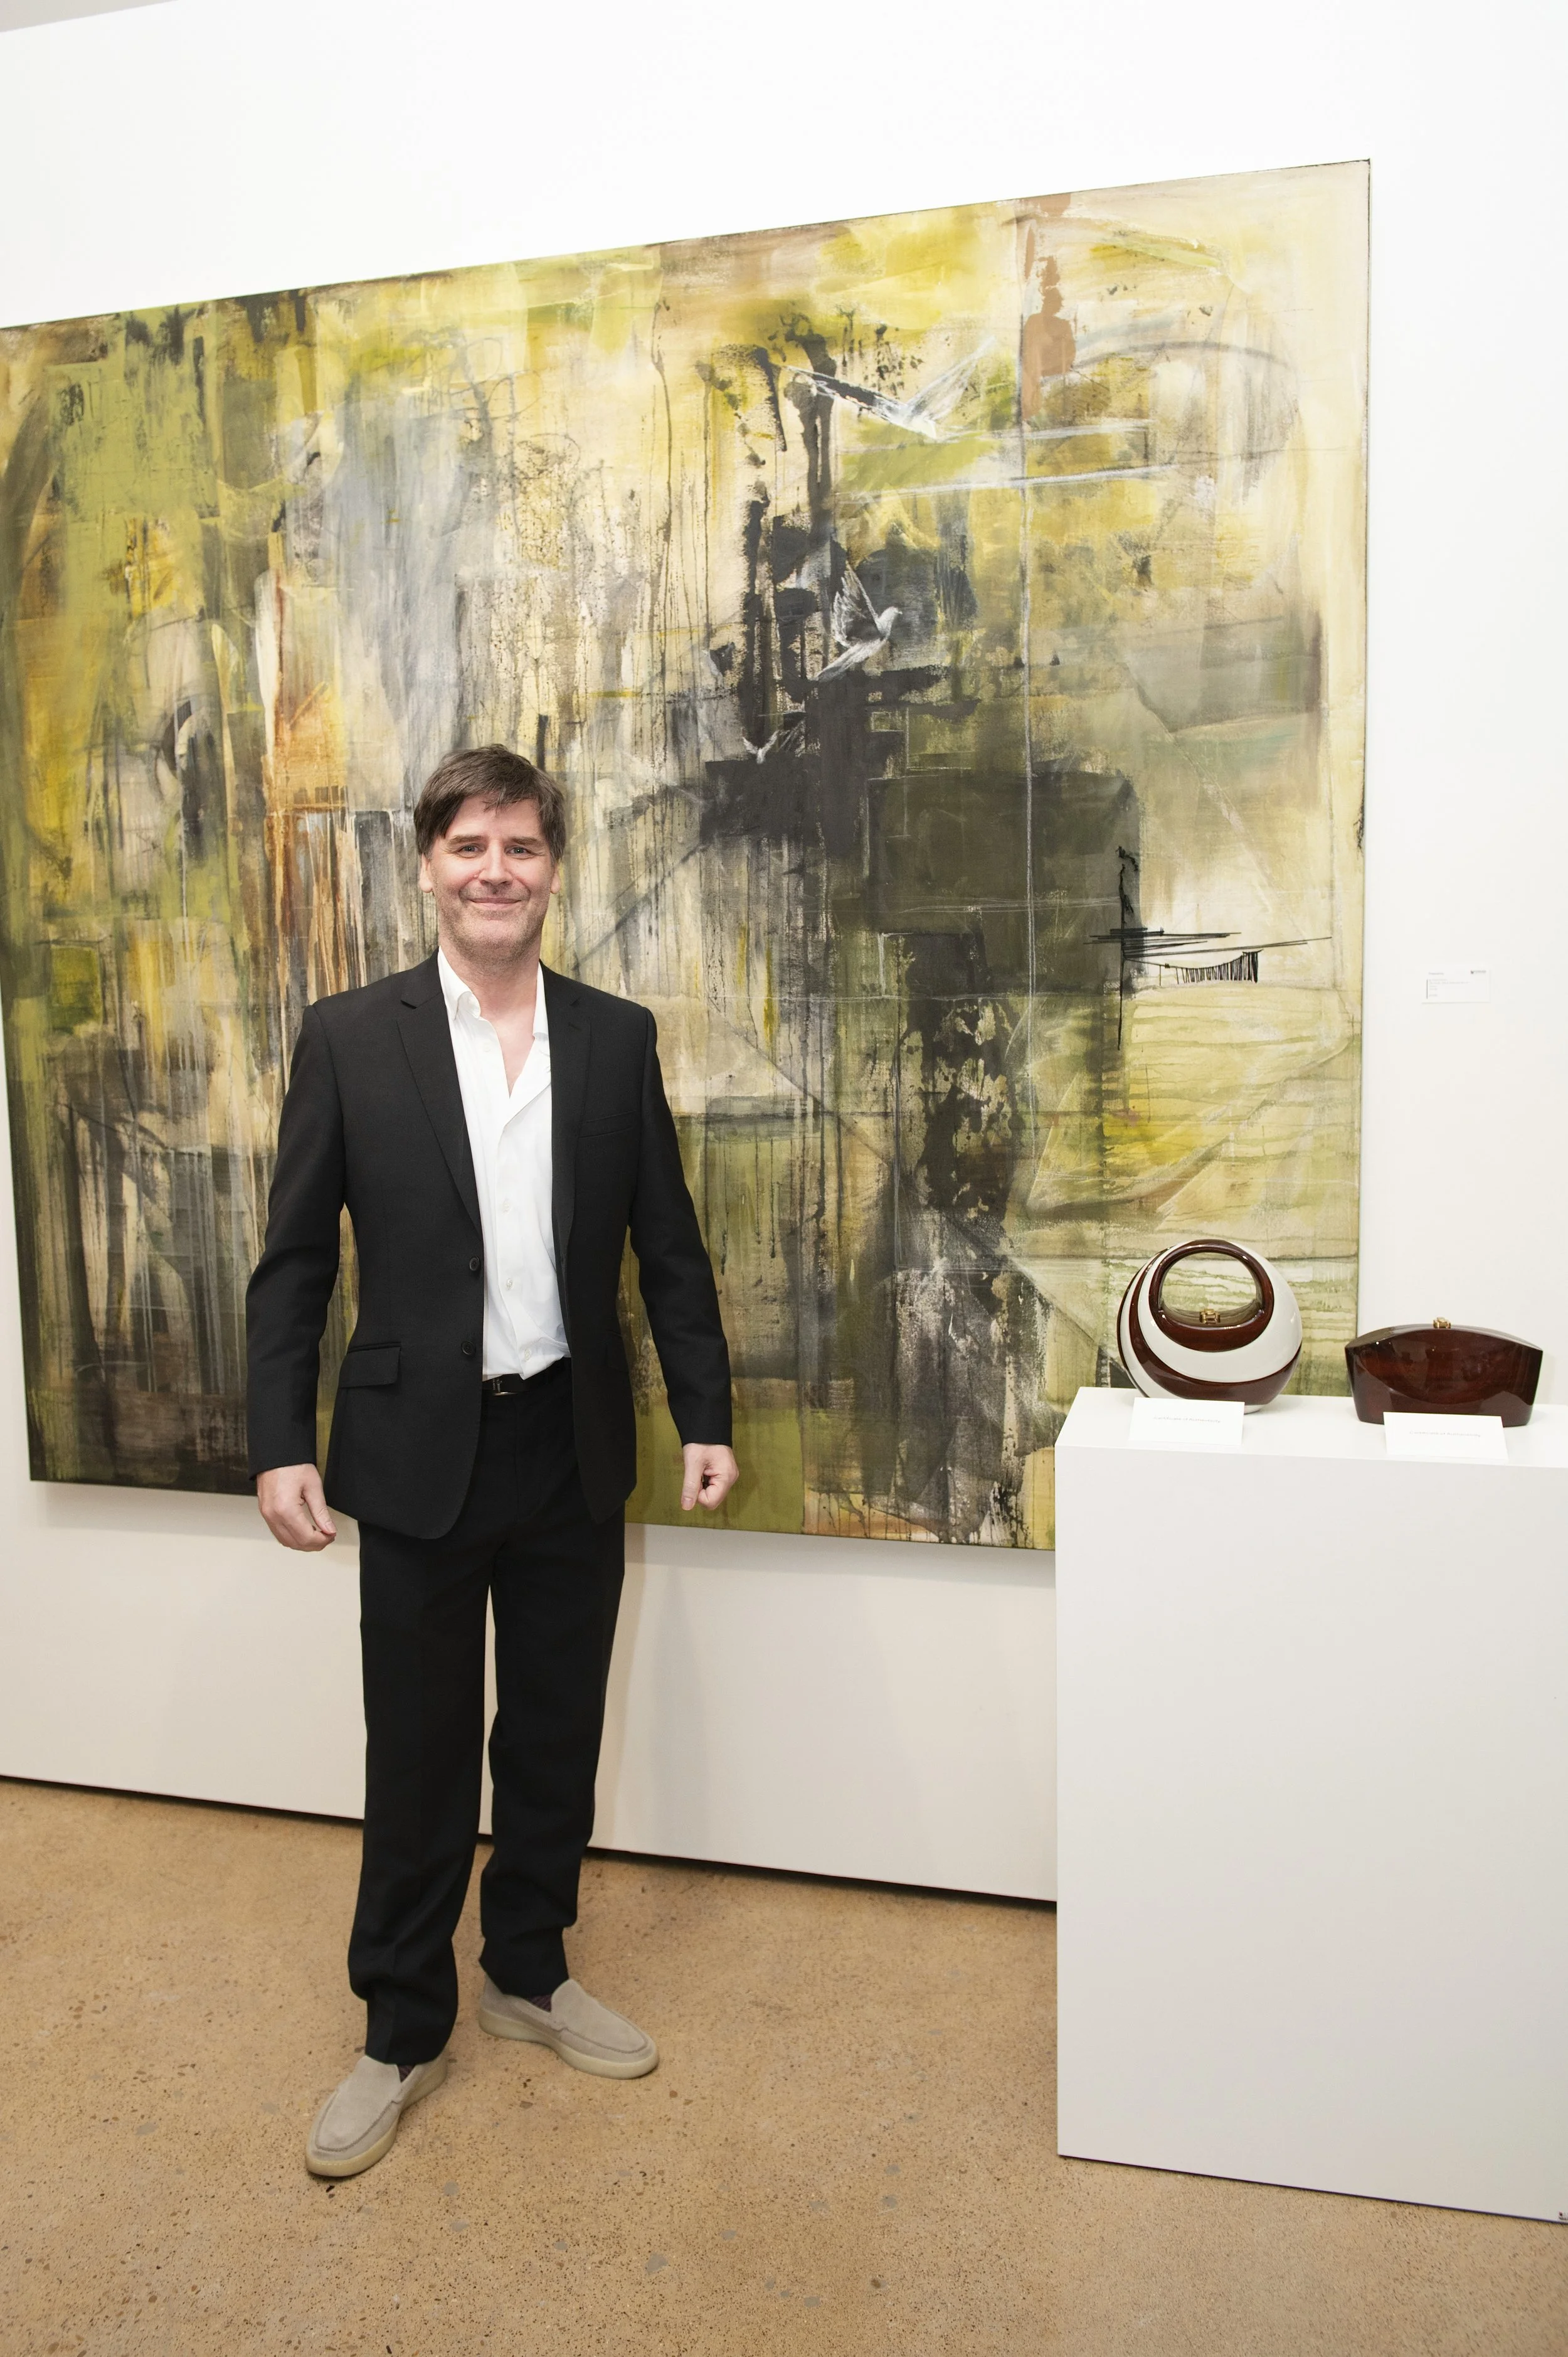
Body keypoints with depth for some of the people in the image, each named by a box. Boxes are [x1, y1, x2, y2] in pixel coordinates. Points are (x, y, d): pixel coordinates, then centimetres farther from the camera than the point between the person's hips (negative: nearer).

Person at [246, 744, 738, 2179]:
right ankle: (404, 2033, 30)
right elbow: (295, 1263, -3)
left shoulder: (619, 1038, 2)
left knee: (555, 1739, 16)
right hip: (420, 1454, -2)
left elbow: (670, 1247, 6)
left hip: (574, 1452, 3)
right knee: (419, 1759, 10)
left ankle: (531, 1974, 39)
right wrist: (282, 1444, -9)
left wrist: (707, 1415, 2)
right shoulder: (350, 1038, -4)